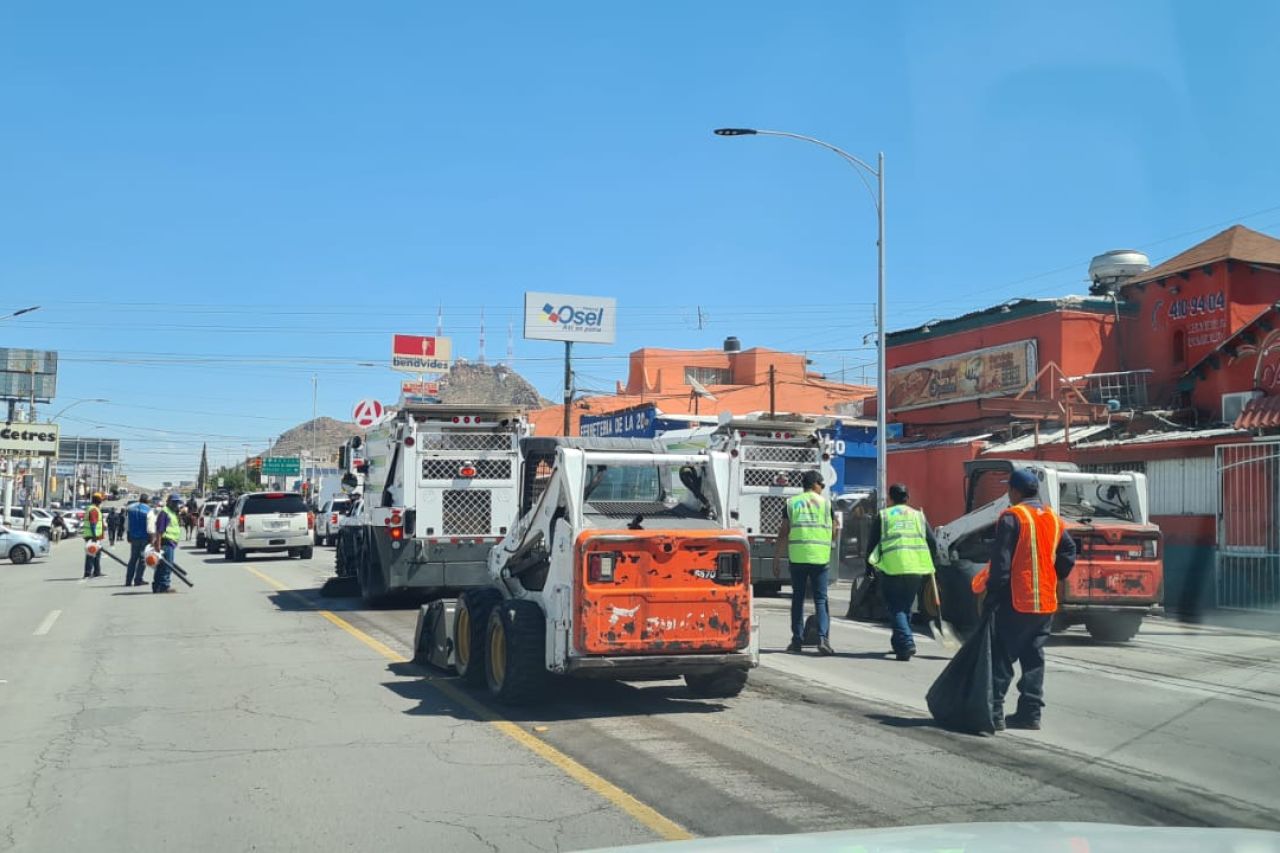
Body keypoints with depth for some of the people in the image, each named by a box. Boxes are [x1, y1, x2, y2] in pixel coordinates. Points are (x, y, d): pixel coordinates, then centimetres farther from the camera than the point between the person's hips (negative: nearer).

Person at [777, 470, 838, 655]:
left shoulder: (792, 503, 7)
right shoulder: (825, 503, 4)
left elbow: (783, 532, 4)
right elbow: (834, 532, 5)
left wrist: (778, 554, 11)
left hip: (797, 555, 1)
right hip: (820, 556, -1)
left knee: (798, 598, 11)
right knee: (820, 599, 2)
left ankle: (797, 639, 11)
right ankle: (822, 638, -11)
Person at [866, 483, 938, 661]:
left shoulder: (882, 516, 8)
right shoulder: (918, 515, 17)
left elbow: (871, 543, 5)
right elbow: (932, 543, 13)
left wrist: (869, 567, 14)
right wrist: (929, 566, 21)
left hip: (892, 568, -4)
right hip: (916, 568, 4)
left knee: (896, 608, -1)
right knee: (906, 607, 18)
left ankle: (906, 643, -18)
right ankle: (899, 643, 27)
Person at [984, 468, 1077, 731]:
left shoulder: (1012, 517, -10)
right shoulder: (1054, 519, 12)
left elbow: (1001, 561, -14)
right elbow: (1068, 554, 12)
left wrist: (992, 596, -11)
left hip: (1017, 603, -7)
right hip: (1046, 603, 7)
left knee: (1002, 659, -1)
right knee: (1033, 660, 12)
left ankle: (994, 713, -2)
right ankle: (1030, 713, 13)